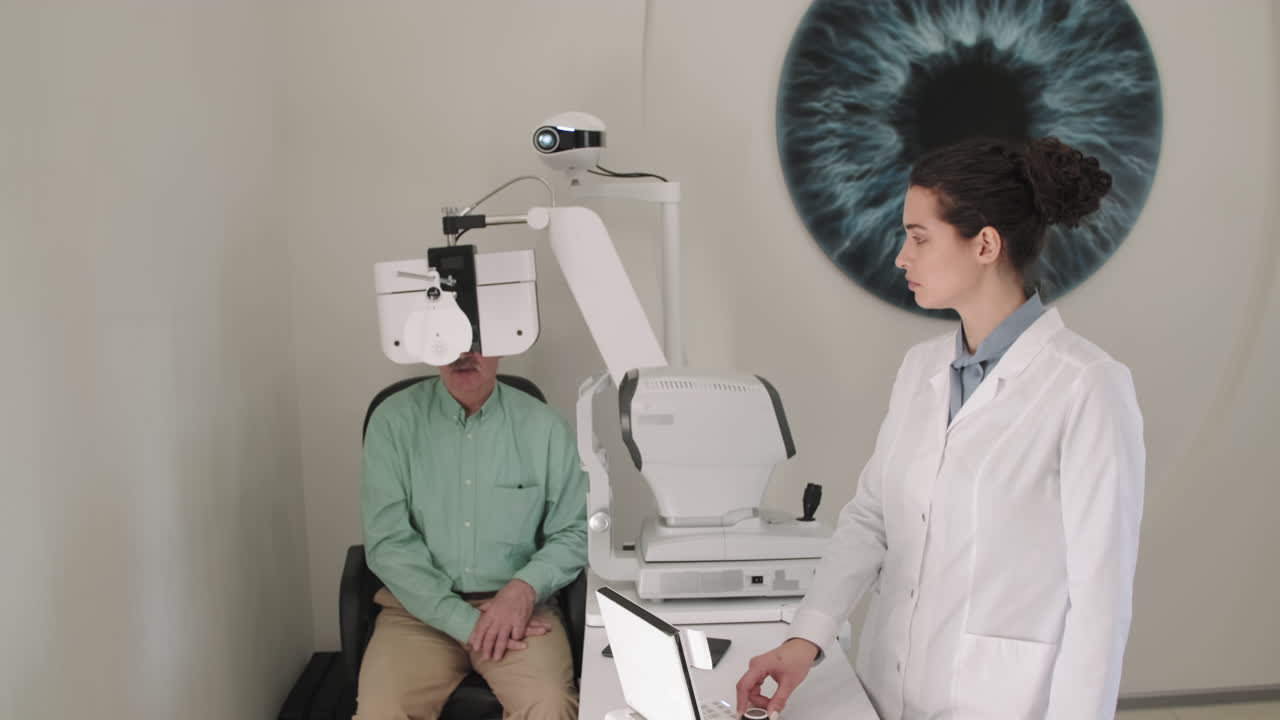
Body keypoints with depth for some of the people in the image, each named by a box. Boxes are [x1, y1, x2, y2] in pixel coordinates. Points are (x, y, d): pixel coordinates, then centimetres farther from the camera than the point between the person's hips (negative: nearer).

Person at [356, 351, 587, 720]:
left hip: (515, 604, 0)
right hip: (421, 608, 1)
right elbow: (389, 542, -7)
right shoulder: (393, 420, -2)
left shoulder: (544, 426, -1)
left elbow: (575, 532, 4)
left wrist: (526, 587, -15)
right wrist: (466, 622, -16)